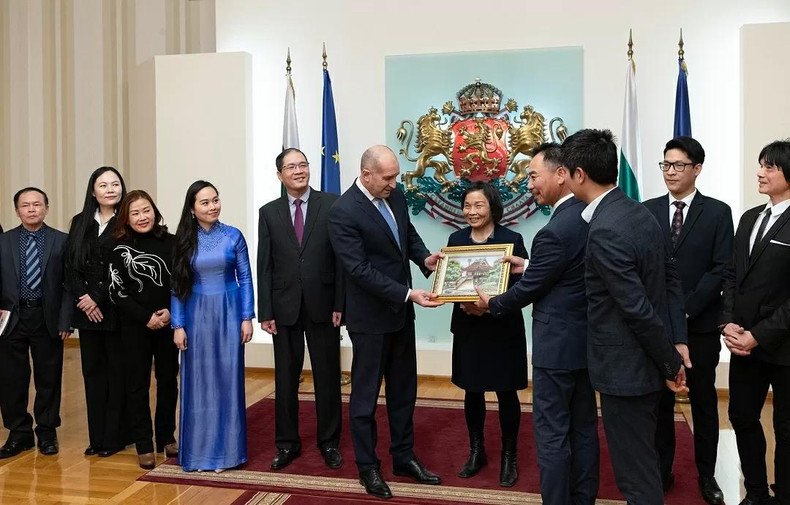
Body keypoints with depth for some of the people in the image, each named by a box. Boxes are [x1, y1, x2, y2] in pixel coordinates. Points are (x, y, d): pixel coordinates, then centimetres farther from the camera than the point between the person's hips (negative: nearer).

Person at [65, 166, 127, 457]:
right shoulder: (80, 223, 11)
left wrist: (98, 298, -12)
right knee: (92, 370, 8)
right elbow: (71, 266, 7)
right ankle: (97, 436, 17)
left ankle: (115, 436, 10)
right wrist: (83, 298, -6)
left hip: (116, 309, -4)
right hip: (87, 310, 5)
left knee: (117, 370, 2)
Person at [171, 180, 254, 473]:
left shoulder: (233, 236, -1)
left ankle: (224, 449, 16)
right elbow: (177, 285, 2)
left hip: (228, 314, -1)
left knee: (227, 379, 4)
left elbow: (245, 278, 1)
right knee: (198, 381, 7)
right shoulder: (184, 240, 1)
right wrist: (178, 325, -3)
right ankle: (198, 450, 19)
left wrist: (247, 317, -4)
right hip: (196, 316, 1)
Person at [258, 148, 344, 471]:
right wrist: (265, 312, -1)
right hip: (284, 307, 2)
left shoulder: (332, 205, -2)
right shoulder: (269, 212, 6)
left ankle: (329, 442, 25)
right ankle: (287, 444, 26)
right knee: (285, 380, 11)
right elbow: (264, 266, 4)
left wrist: (340, 304, -8)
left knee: (328, 378, 9)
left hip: (323, 305, -2)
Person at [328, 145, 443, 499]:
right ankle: (367, 466, 24)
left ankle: (403, 457, 33)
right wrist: (408, 294, -27)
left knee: (403, 389, 17)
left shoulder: (395, 197, 2)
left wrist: (424, 259, -5)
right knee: (366, 393, 8)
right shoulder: (343, 211, -20)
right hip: (370, 317, -7)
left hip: (400, 311, 7)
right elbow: (360, 270, -24)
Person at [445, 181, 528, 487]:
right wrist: (463, 302, -17)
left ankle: (509, 456, 24)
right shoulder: (456, 240, 5)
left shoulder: (512, 239, -6)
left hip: (503, 329, -3)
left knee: (506, 394, 7)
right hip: (468, 329, 3)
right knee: (472, 392, 13)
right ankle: (476, 451, 31)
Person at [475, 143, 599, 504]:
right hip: (587, 339, 9)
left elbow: (527, 289, -13)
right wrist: (530, 266, 17)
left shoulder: (554, 231, -24)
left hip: (558, 344, -9)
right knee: (584, 427, 18)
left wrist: (491, 304, 4)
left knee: (552, 433, 4)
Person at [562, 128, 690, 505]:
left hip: (626, 367, -9)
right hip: (645, 361, 9)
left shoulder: (605, 231, -25)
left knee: (636, 473, 6)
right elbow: (671, 280, 9)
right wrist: (678, 342, 8)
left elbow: (638, 309, -23)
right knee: (641, 458, 24)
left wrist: (670, 363, -11)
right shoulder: (639, 213, 4)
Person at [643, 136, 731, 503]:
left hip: (700, 324, -1)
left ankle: (706, 474, 26)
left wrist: (685, 309, -14)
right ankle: (662, 469, 24)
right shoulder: (647, 211, 4)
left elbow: (721, 270, -6)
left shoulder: (718, 212, 0)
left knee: (703, 400, 11)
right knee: (660, 399, 9)